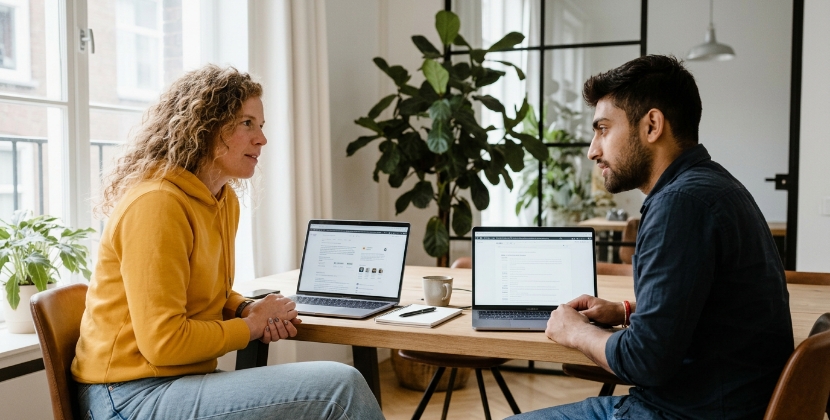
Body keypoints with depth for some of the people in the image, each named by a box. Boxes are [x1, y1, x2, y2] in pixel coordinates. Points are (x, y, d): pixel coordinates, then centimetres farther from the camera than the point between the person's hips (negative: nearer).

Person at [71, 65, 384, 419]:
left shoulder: (225, 200, 8)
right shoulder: (157, 203, -19)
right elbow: (163, 341, -22)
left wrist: (250, 310, 1)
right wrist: (251, 325, -10)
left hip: (183, 378, 8)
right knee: (341, 387, -20)